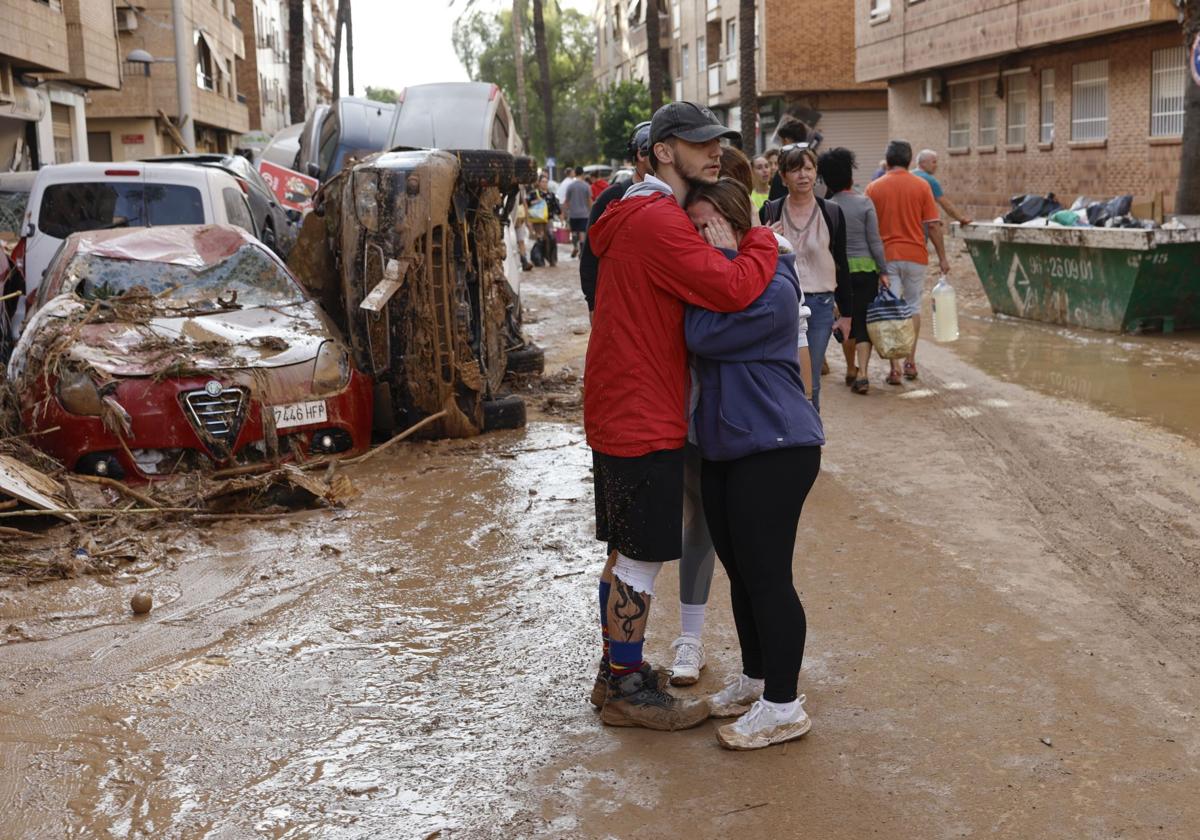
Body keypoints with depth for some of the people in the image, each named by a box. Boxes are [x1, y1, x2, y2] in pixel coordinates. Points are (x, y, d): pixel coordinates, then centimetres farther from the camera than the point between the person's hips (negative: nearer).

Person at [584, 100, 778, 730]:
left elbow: (701, 289, 18)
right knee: (641, 558, 0)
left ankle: (617, 668, 32)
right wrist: (761, 239, -10)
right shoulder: (658, 221, -19)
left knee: (626, 552, 19)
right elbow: (733, 290, -27)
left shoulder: (644, 216, 16)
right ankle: (628, 692, 12)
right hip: (642, 419, -11)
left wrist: (720, 252, 2)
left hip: (623, 412, 11)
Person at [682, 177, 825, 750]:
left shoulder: (772, 289, -16)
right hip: (722, 447, 10)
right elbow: (696, 340, 10)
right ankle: (755, 679, 32)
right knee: (740, 572, 17)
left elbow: (704, 336, -23)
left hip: (775, 449, -10)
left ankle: (783, 705, 5)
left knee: (766, 574, -5)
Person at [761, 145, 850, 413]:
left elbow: (841, 265, 7)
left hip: (819, 304, 0)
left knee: (811, 383, 6)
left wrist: (846, 312, 7)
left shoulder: (832, 213, 3)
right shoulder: (771, 211, 1)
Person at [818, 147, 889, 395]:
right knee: (864, 322, 0)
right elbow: (874, 241, -6)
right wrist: (883, 270, 2)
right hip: (865, 269, -2)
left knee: (847, 320, 17)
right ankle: (861, 373, -13)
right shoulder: (864, 203, -7)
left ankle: (851, 370, 26)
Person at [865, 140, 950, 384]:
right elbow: (933, 225, -3)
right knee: (913, 307, 16)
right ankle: (910, 362, 18)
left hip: (886, 256, 0)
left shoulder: (874, 188, -1)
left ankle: (895, 368, -6)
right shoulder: (921, 186, -2)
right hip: (915, 255, 1)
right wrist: (942, 257, 5)